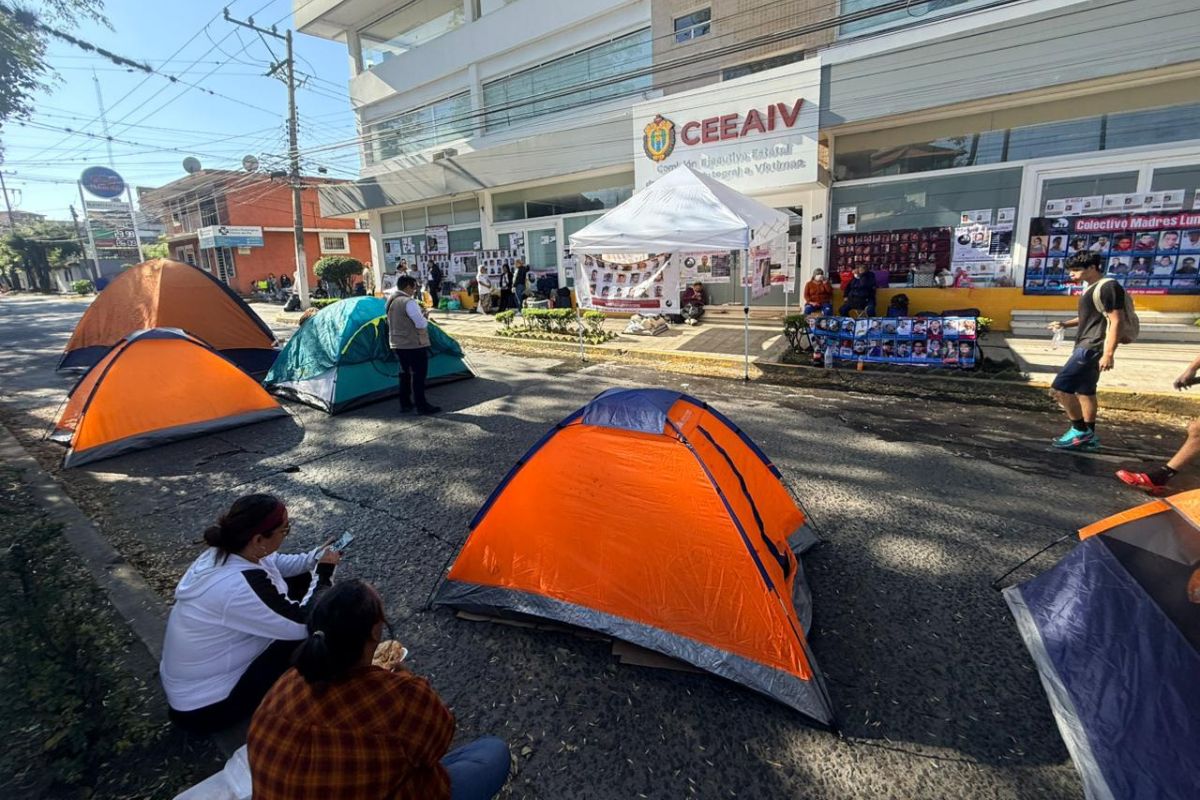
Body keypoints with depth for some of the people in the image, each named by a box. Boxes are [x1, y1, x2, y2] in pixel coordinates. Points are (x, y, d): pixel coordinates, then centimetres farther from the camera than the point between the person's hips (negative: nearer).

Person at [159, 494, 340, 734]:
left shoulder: (223, 552, -11)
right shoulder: (242, 586, -38)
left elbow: (277, 565, 10)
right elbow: (304, 624, -29)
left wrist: (315, 558, -7)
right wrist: (324, 573, -17)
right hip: (204, 707, -8)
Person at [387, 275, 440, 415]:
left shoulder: (391, 302, 11)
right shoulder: (409, 302, -19)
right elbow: (421, 324, -23)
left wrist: (420, 314, 12)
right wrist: (424, 317, -2)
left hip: (398, 344, 9)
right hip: (414, 344, -9)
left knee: (405, 373, 16)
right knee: (419, 374, -2)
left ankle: (405, 404, 21)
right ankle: (421, 405, 2)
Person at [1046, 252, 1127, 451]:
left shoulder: (1108, 287, -14)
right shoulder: (1091, 287, 15)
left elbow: (1116, 321, -19)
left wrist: (1109, 353, -24)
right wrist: (1065, 324, 12)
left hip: (1092, 347, -11)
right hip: (1085, 346, 11)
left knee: (1060, 388, -14)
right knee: (1085, 391, 14)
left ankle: (1080, 430, -2)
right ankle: (1089, 437, 21)